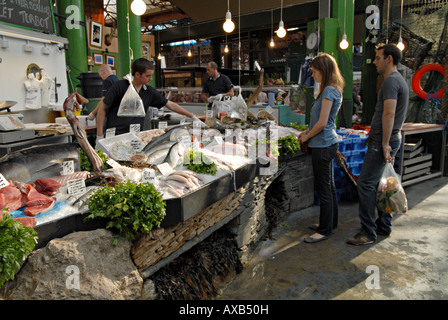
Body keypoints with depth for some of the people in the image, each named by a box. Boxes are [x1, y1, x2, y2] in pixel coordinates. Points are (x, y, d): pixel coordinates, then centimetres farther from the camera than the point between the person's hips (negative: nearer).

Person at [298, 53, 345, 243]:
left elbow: (322, 123, -20)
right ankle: (330, 223, 31)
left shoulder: (329, 90, -16)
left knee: (324, 188, -2)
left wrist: (306, 137, -6)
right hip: (327, 143, 10)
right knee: (328, 185, 18)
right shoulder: (333, 89, 14)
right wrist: (308, 132, 12)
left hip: (323, 145, -10)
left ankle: (325, 230, 9)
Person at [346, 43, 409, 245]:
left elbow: (389, 114, -23)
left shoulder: (391, 81, -14)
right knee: (381, 183, 15)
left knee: (366, 184, -10)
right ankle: (384, 225, 24)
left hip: (382, 141, -11)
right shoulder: (399, 80, 20)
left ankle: (368, 233, -6)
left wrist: (385, 143, -23)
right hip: (391, 139, 11)